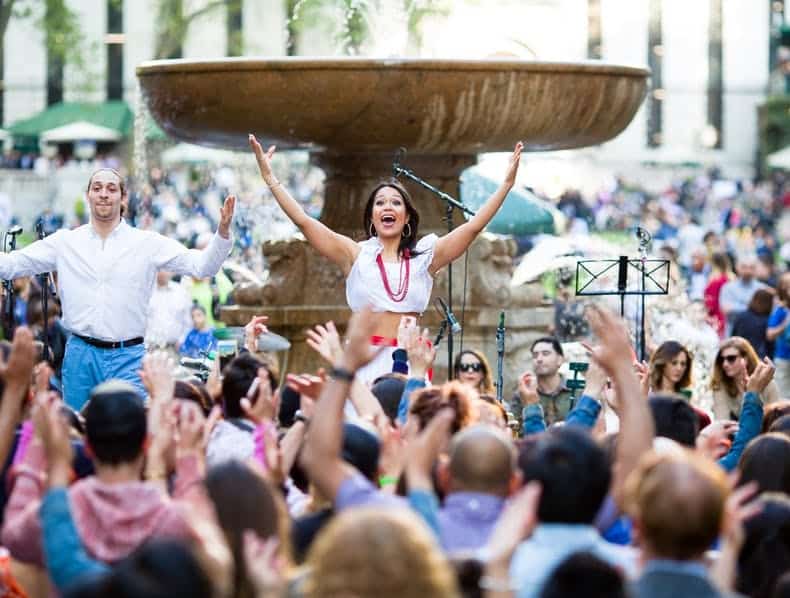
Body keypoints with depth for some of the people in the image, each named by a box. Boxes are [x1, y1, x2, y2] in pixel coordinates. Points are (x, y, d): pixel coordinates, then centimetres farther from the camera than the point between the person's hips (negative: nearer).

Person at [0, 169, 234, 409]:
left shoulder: (147, 243, 2)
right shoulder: (65, 242, 6)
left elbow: (202, 265, -4)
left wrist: (222, 232, -20)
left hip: (128, 356, -2)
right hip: (80, 355, 2)